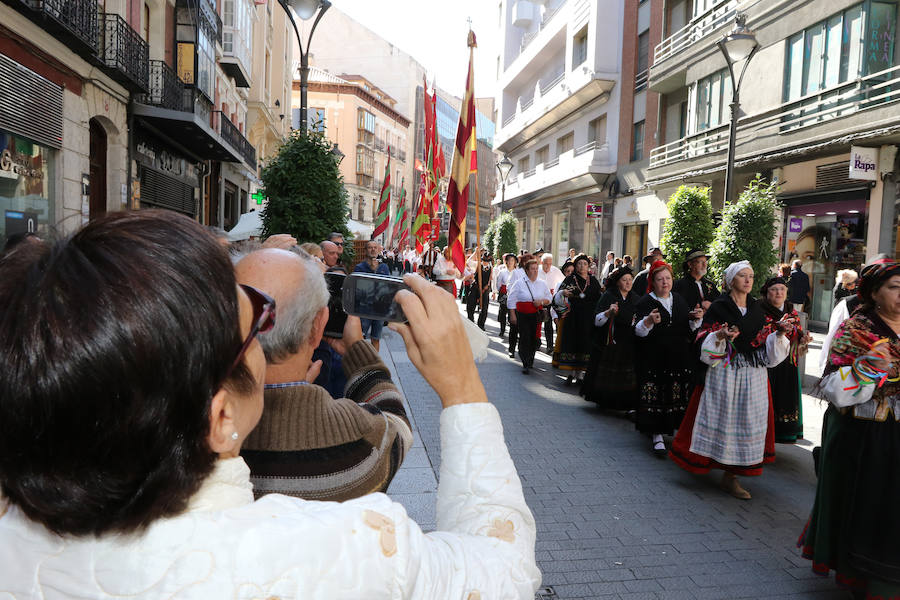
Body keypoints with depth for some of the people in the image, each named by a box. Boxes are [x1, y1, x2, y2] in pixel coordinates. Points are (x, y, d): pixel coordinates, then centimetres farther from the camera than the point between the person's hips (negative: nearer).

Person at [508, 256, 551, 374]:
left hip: (537, 315, 3)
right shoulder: (519, 283, -3)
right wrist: (512, 315, -6)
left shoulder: (542, 284, 8)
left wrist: (541, 302, -7)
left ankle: (530, 359, 27)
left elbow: (549, 298, 15)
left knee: (534, 339, 5)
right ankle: (525, 364, -3)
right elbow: (511, 300, -1)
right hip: (523, 315, -3)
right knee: (525, 338, -8)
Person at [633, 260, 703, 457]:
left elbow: (689, 328, 21)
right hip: (654, 359, -4)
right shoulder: (645, 302, -2)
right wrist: (648, 321, -31)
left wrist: (696, 319, 0)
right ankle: (656, 435, -3)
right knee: (655, 395, -8)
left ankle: (670, 427, 21)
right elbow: (637, 331, -12)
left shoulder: (679, 300, 14)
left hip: (679, 359, 5)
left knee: (677, 395, 4)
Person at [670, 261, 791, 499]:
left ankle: (731, 474, 10)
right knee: (722, 417, -1)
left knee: (748, 421, 3)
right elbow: (706, 342, -8)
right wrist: (721, 335, -26)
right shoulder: (719, 306, -3)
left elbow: (765, 344, 11)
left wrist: (779, 332, -6)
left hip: (754, 376, 5)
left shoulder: (757, 308, 12)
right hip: (725, 373, -5)